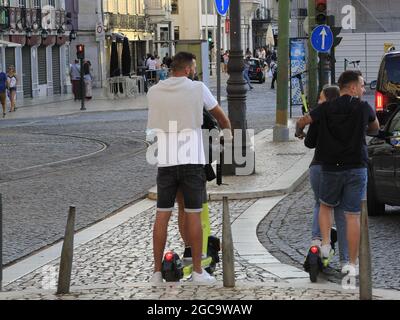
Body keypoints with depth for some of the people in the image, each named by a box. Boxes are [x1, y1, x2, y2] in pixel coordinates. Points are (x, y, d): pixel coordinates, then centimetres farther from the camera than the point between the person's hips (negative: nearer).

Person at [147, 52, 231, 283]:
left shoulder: (154, 92, 5)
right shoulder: (198, 88, -1)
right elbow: (222, 117, 12)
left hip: (166, 161, 2)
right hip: (192, 160, -2)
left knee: (162, 215, 6)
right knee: (193, 215, 4)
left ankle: (157, 272, 7)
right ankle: (197, 271, 8)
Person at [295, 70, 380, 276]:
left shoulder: (326, 108, -1)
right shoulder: (364, 109, -1)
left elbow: (302, 121, -2)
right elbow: (375, 128, 16)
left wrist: (299, 133, 20)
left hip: (331, 167, 1)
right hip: (356, 167, -1)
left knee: (326, 206, 24)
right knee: (353, 215, 2)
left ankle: (325, 244, 7)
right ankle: (352, 264, 2)